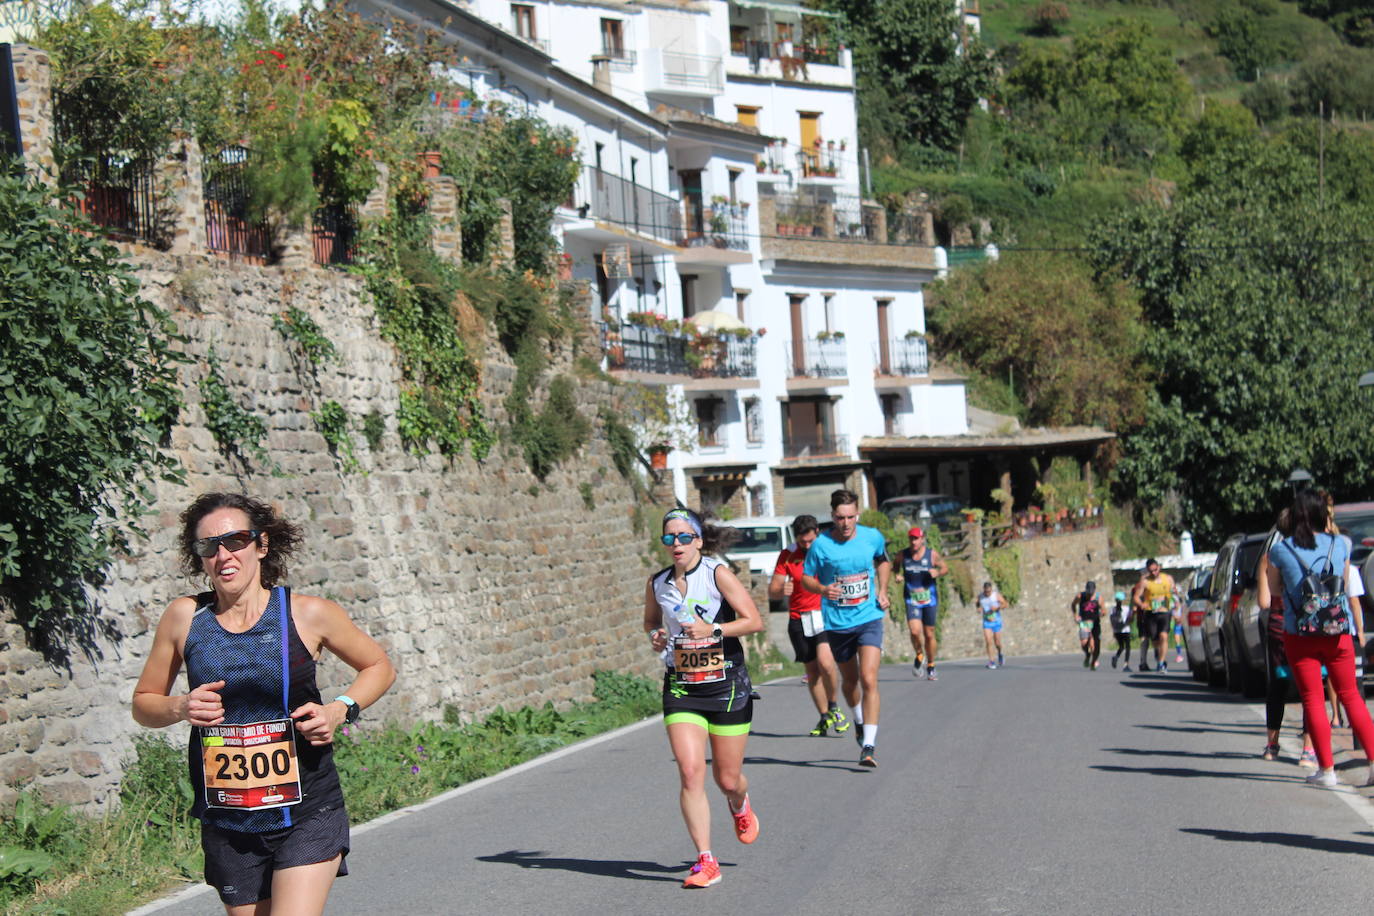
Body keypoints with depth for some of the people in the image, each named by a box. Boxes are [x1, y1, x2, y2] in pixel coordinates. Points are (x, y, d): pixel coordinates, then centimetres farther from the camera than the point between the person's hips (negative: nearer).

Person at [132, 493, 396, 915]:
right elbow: (143, 705, 10)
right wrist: (180, 707, -11)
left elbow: (379, 667, 10)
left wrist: (339, 709, -8)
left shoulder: (307, 614, -5)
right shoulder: (184, 617, 0)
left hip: (306, 817, -3)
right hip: (227, 826, 3)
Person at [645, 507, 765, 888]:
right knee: (690, 772, -14)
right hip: (681, 688, 2)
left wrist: (714, 630, -23)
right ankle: (706, 861, -8)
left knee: (727, 779, 7)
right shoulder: (657, 583, 4)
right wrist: (655, 636, 0)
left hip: (726, 685, -2)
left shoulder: (717, 574, -9)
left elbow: (754, 620, -11)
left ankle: (740, 807, 45)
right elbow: (650, 621, 22)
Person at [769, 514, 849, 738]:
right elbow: (772, 591, -1)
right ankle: (824, 717, 20)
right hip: (799, 619, 2)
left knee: (825, 662, -21)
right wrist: (782, 591, -24)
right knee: (812, 670, 6)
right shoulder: (787, 556, 0)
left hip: (826, 614, -2)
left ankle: (833, 707, 2)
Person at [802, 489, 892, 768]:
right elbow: (806, 578, 0)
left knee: (869, 680, -16)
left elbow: (883, 561, 19)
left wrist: (882, 591, 6)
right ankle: (859, 722, 48)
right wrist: (822, 589, -21)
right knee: (849, 680, 17)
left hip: (869, 619, -1)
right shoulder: (821, 545, -10)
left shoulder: (872, 537, -3)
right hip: (837, 623, 1)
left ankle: (869, 746, -16)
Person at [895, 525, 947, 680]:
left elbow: (945, 568, 5)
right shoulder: (903, 554, -1)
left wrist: (937, 572, -16)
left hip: (930, 599, 0)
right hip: (912, 599, 0)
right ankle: (918, 656, 11)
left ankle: (930, 666, 26)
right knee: (915, 631, -19)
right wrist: (897, 575, -6)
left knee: (929, 634, 7)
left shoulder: (932, 554, -5)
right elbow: (896, 566, 16)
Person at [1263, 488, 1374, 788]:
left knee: (1312, 700, 5)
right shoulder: (1339, 545, 1)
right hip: (1338, 631, 2)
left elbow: (1274, 590, 7)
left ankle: (1326, 769, 5)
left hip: (1300, 635, -2)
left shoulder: (1279, 550, -6)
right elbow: (1344, 582, 14)